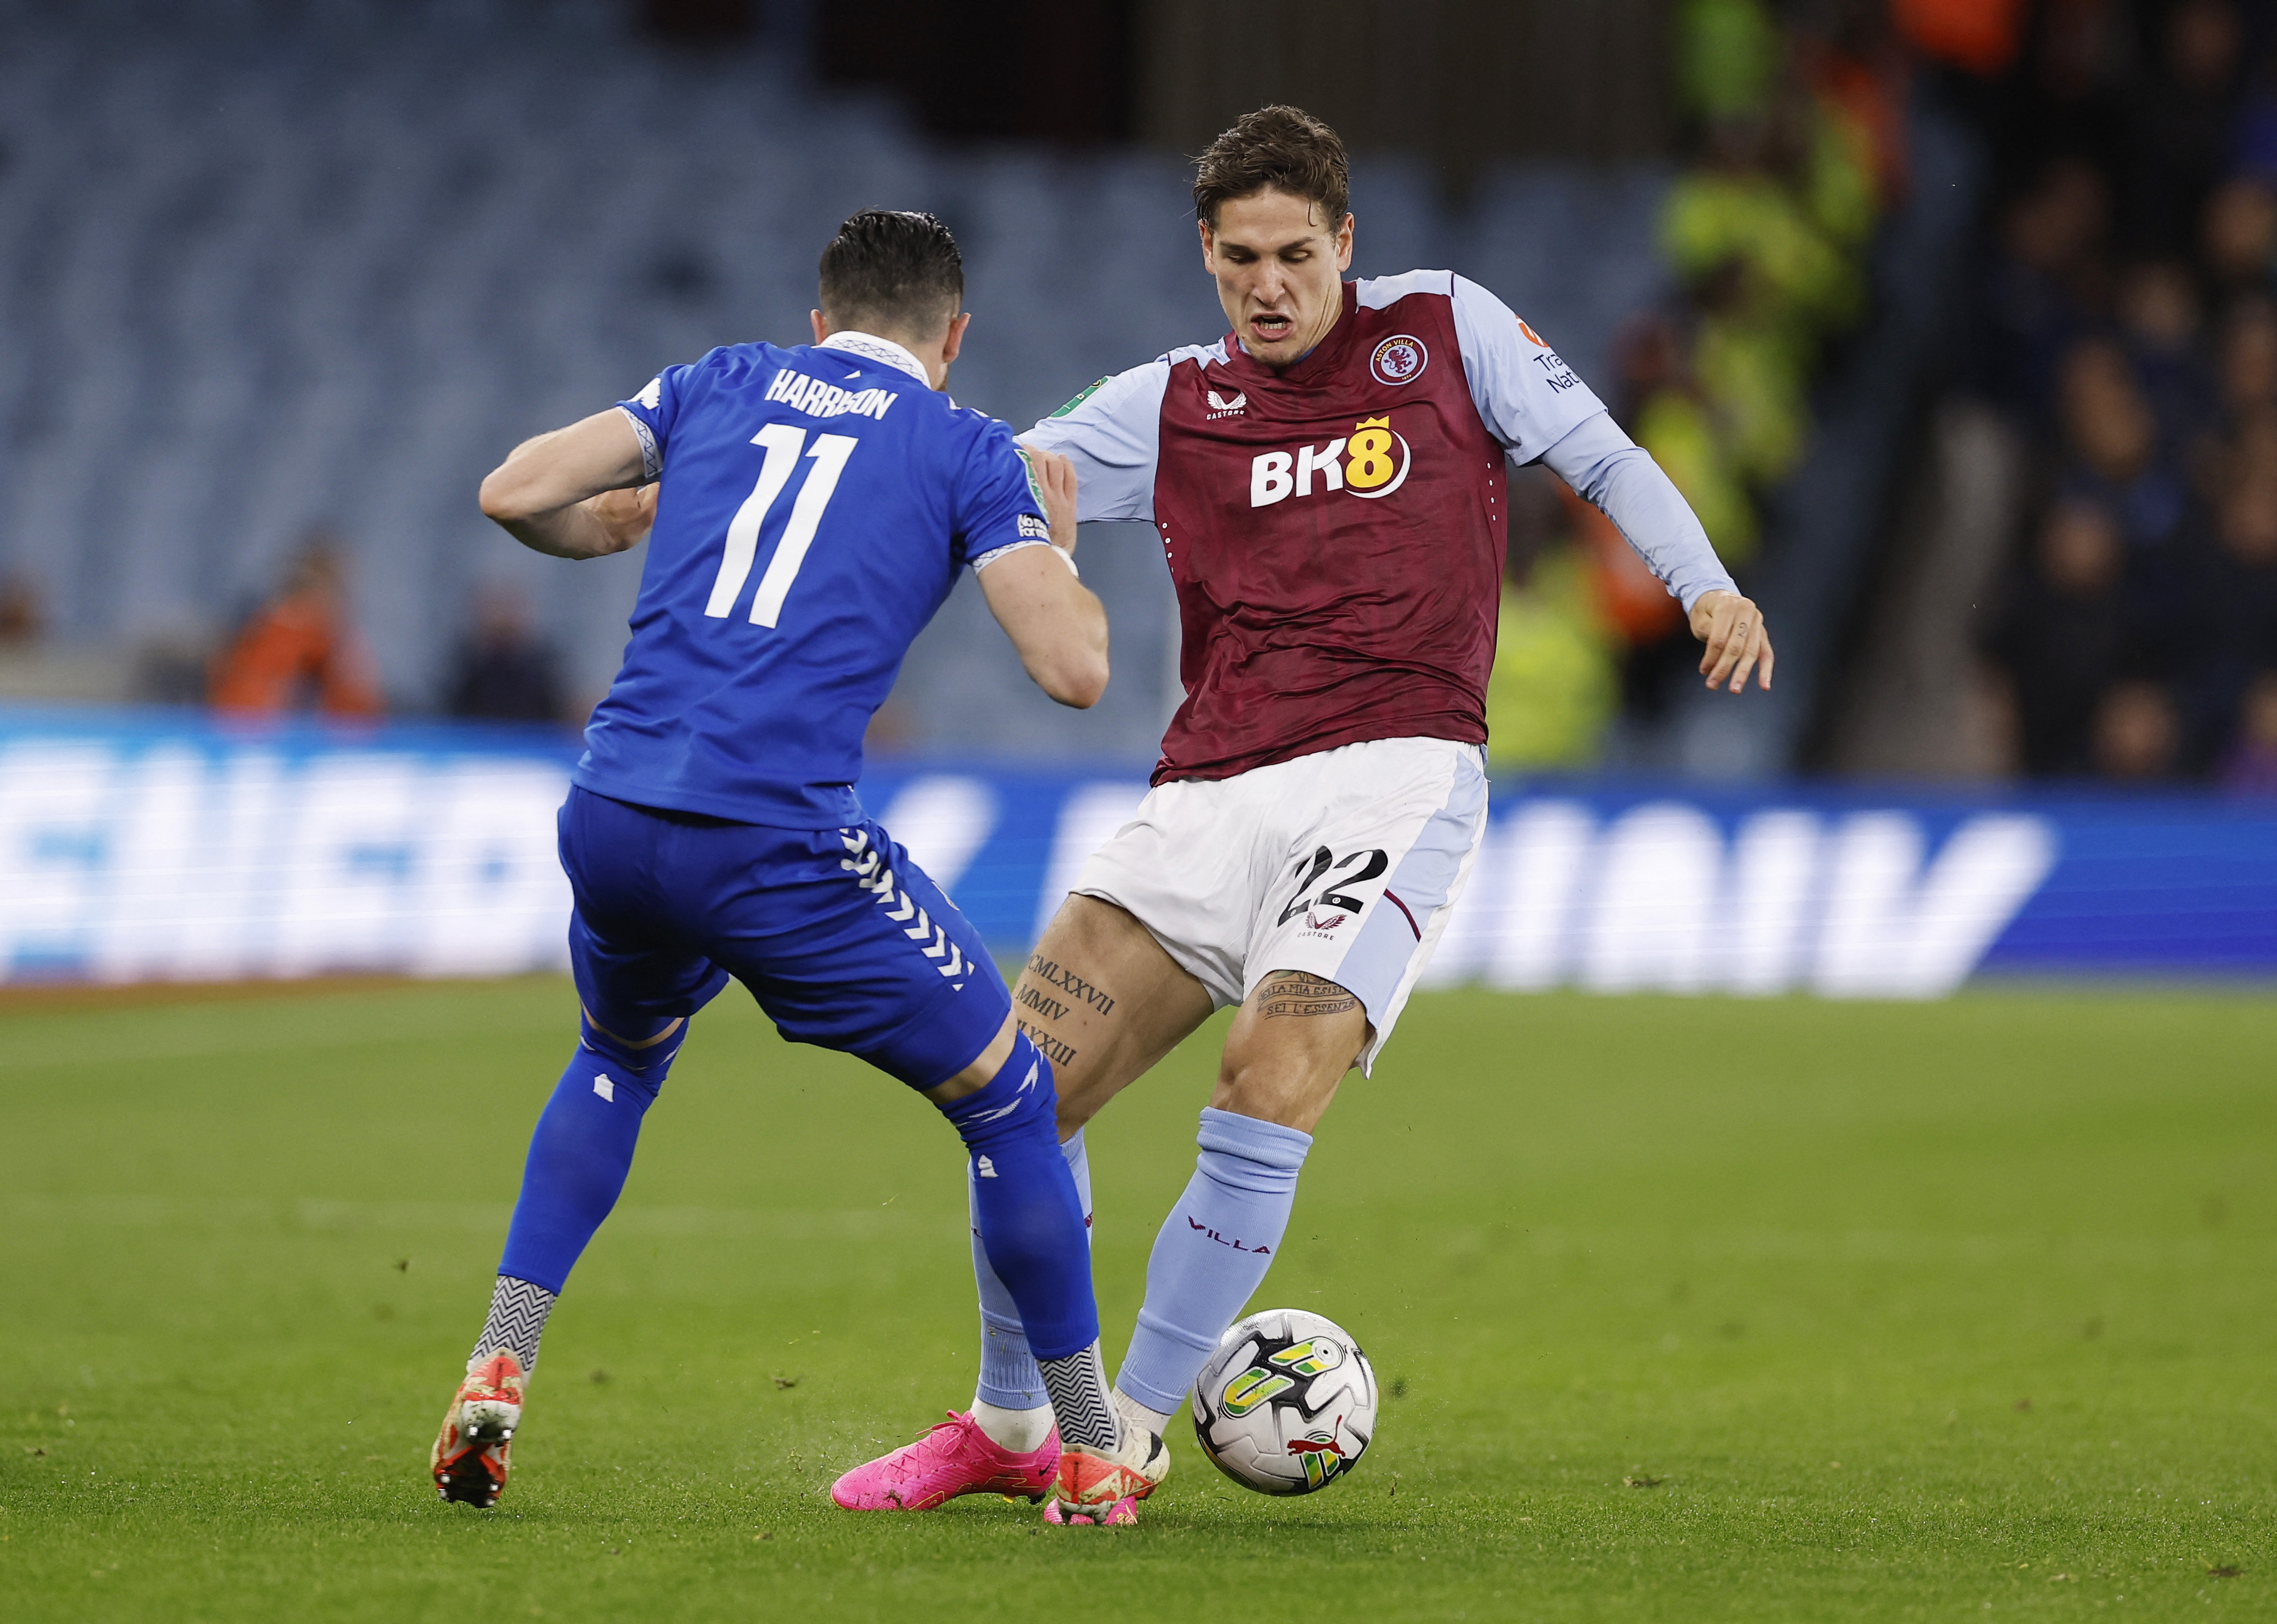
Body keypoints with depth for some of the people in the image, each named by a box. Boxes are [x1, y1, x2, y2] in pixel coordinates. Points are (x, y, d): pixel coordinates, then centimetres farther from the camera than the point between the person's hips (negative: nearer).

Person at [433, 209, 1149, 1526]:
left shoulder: (723, 383, 18)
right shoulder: (969, 452, 9)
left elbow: (516, 494, 10)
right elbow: (1075, 669, -1)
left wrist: (633, 523, 31)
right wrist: (1058, 541, 19)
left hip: (611, 817, 4)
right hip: (782, 845, -4)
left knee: (619, 1060, 35)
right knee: (1011, 1099, 15)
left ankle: (498, 1371, 20)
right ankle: (1094, 1454, 20)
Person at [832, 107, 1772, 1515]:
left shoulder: (1445, 329, 10)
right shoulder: (1175, 406, 15)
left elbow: (1605, 459, 13)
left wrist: (1707, 585, -4)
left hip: (1395, 775, -4)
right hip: (1211, 802, 4)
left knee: (1273, 1077, -25)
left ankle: (1129, 1435, -16)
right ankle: (1007, 1425, 13)